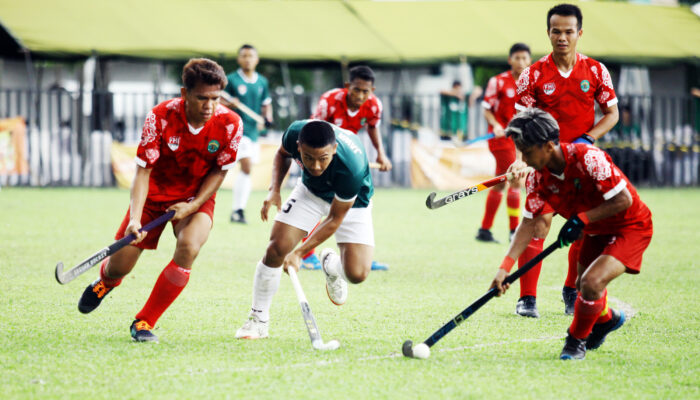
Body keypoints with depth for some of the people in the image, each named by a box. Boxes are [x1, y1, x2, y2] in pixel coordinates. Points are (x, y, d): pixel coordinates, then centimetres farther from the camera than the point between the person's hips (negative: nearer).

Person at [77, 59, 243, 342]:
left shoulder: (230, 124, -21)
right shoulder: (161, 117, -25)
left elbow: (219, 171, -6)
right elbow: (143, 170, -22)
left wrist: (193, 205, -17)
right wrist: (135, 219, -34)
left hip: (197, 198, 0)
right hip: (155, 194, 0)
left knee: (189, 247, -31)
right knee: (119, 266, -1)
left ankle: (144, 322, -14)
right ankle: (105, 282, 44)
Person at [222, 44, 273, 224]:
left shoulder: (262, 82, 10)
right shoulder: (231, 80, -3)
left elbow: (266, 104, 21)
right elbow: (219, 101, 0)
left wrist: (267, 118, 2)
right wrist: (230, 104, -21)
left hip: (253, 130, 6)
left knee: (247, 169, 7)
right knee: (246, 165, -19)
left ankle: (238, 210, 14)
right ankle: (238, 210, -16)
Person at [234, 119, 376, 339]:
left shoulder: (352, 168, -42)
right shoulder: (295, 133, -31)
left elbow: (335, 220, -27)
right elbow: (282, 154, -1)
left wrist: (299, 253, -28)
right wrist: (274, 189, -16)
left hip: (352, 203, -3)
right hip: (310, 190, 3)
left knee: (356, 273, -18)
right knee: (277, 248, -15)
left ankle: (331, 265, 20)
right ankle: (258, 319, 4)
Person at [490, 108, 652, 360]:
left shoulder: (587, 159, -33)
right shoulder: (538, 178, -12)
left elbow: (623, 200, -28)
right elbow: (529, 223, -8)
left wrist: (581, 219, -30)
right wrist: (505, 267, -18)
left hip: (631, 226, -8)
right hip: (595, 232, 8)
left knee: (592, 283, -23)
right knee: (583, 287, 17)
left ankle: (577, 339, 4)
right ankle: (607, 318, 52)